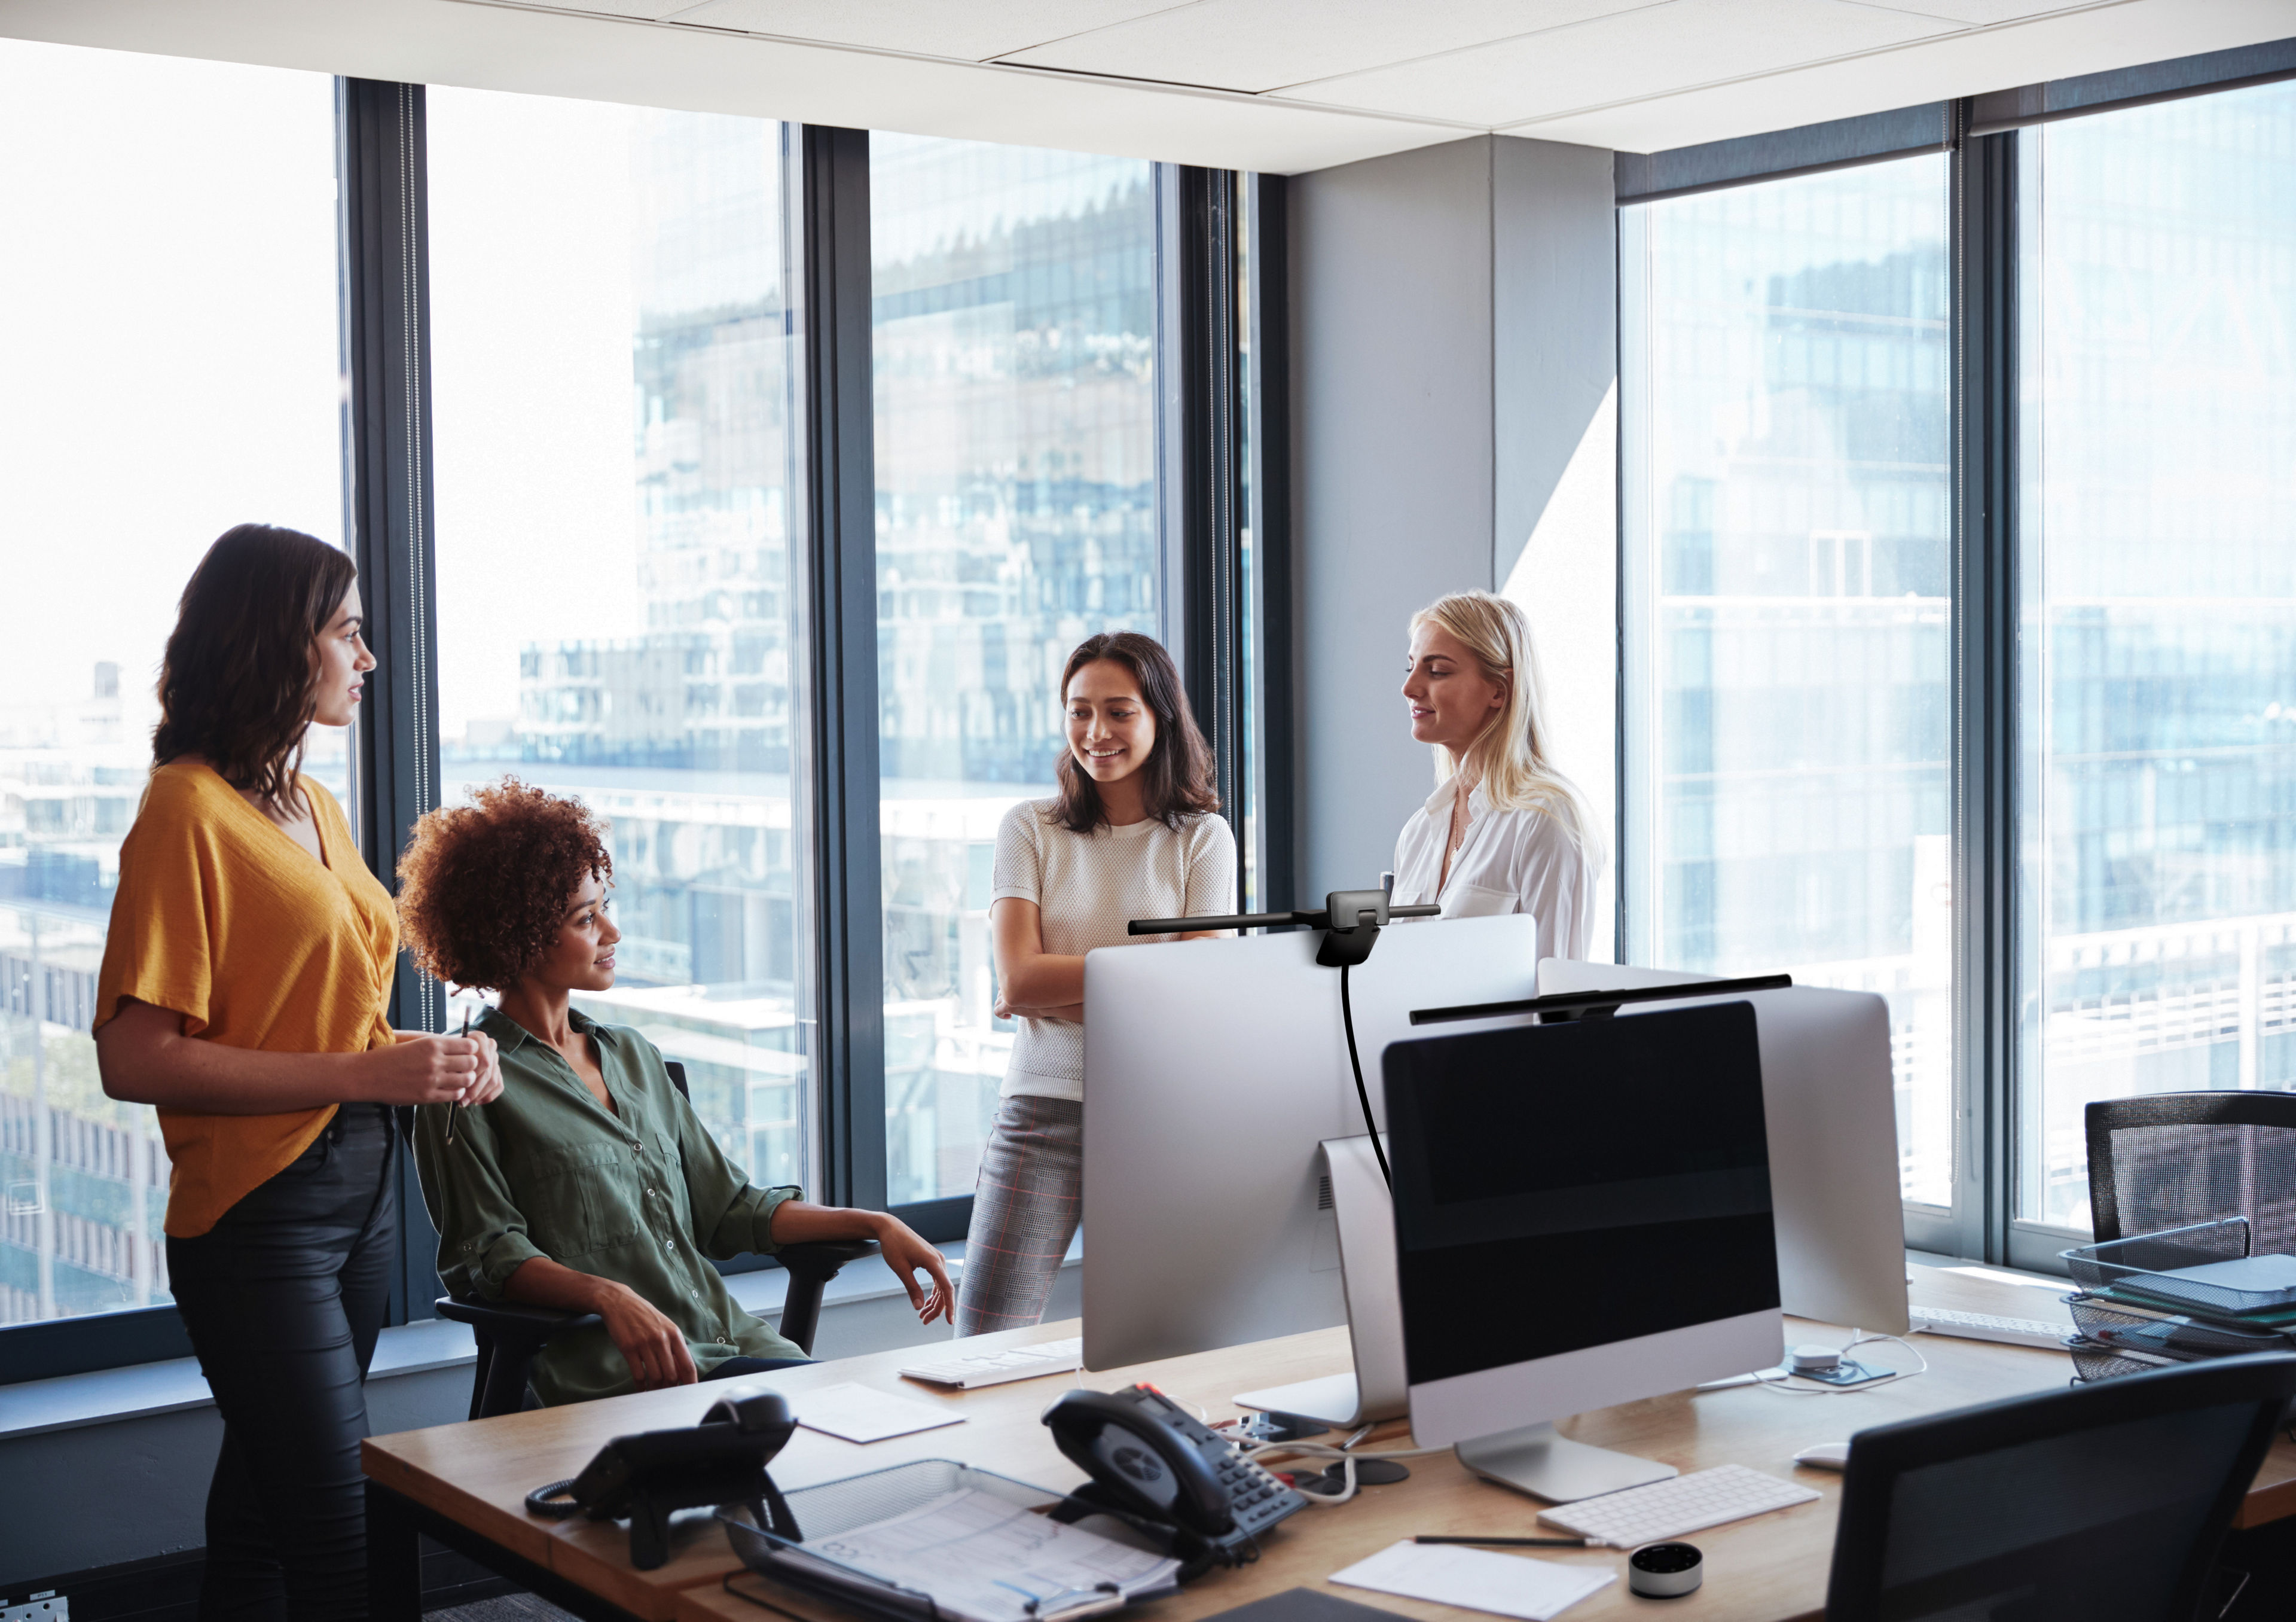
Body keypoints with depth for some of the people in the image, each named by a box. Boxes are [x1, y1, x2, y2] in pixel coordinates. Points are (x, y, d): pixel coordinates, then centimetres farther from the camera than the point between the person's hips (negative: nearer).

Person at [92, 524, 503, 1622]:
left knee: (259, 1520, 17)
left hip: (364, 1189, 8)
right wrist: (364, 1074, -21)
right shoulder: (188, 807, -13)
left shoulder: (315, 807, 13)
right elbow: (133, 1058, -19)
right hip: (255, 1211, -8)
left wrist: (431, 1059, 4)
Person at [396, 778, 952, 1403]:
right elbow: (489, 1254, -7)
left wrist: (875, 1224, 11)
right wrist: (609, 1298, -25)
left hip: (730, 1340, 7)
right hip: (610, 1370, -7)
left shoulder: (633, 1056, 23)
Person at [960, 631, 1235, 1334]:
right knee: (982, 1354, -5)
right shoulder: (1029, 829, 7)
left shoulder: (1203, 838, 5)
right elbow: (1017, 980, -5)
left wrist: (1057, 989, -9)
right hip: (1045, 1105, 0)